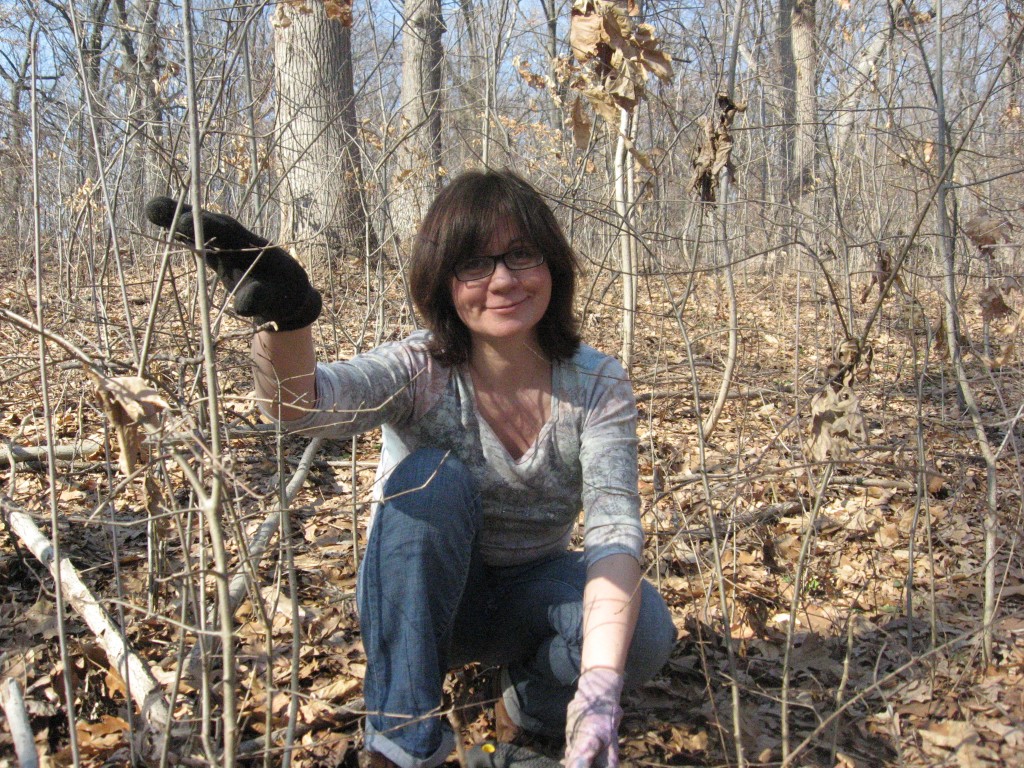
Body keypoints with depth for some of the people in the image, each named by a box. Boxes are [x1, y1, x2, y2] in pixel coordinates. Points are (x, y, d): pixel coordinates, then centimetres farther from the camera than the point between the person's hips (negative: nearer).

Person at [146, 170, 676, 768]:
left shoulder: (598, 386, -15)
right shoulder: (421, 373, -20)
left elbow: (615, 525, -27)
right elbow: (302, 403, -41)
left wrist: (599, 687, -42)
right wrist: (284, 315, -65)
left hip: (533, 592, 1)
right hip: (421, 600, -1)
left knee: (644, 628, -31)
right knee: (430, 479, -33)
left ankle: (533, 704, 3)